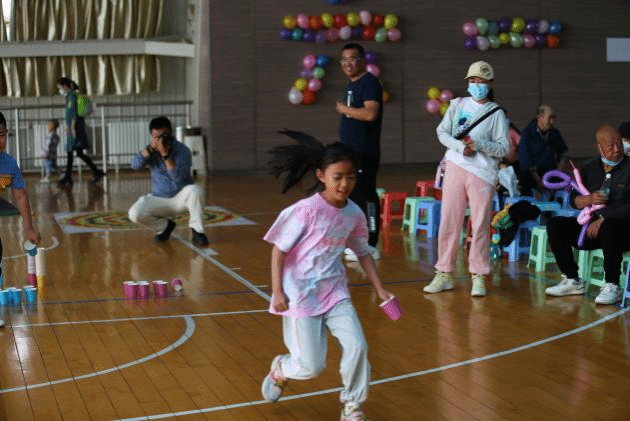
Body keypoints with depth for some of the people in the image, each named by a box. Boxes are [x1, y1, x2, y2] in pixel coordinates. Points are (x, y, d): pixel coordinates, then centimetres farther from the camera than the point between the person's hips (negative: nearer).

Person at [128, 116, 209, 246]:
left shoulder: (182, 150, -13)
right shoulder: (151, 151, 0)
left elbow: (179, 177, -27)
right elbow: (135, 165, -17)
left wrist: (165, 155, -35)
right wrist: (151, 148, -28)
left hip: (181, 197, -3)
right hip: (158, 199, 3)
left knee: (195, 190, -35)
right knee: (134, 214, -22)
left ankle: (197, 230, -14)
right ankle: (165, 226, 8)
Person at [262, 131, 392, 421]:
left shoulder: (354, 214, -2)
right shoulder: (306, 210, -19)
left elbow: (363, 253, 13)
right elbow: (279, 250, -12)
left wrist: (380, 290, 10)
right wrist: (277, 291, -16)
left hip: (335, 292, 5)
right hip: (301, 295, -5)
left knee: (356, 346, -10)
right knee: (312, 366, -2)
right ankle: (280, 369, 34)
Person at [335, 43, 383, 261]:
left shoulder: (369, 83, -12)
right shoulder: (352, 85, 17)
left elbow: (370, 113, -26)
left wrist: (344, 109, -15)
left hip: (364, 153, -10)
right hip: (350, 151, 10)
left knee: (365, 196, -8)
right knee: (353, 196, 13)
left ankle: (370, 246, -5)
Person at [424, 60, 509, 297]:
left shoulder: (497, 113, 3)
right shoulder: (458, 105, 10)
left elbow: (503, 149, -1)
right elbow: (442, 131, 7)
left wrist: (479, 144, -16)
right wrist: (460, 147, -9)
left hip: (483, 173, -2)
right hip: (455, 167, 2)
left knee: (480, 225, -4)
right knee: (448, 222, 2)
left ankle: (478, 276, 5)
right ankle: (444, 274, 10)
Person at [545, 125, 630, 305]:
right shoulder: (590, 168, 12)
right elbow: (574, 200, 11)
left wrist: (603, 219, -22)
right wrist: (589, 199, -11)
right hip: (592, 227, 6)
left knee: (609, 228, -40)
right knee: (555, 224, -12)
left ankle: (612, 286, -26)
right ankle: (573, 281, -5)